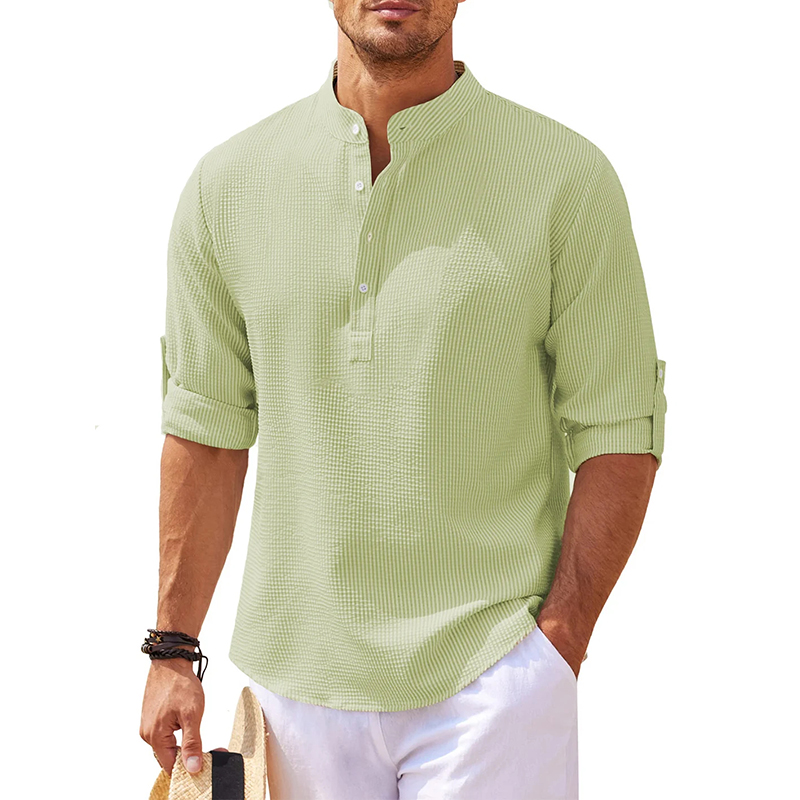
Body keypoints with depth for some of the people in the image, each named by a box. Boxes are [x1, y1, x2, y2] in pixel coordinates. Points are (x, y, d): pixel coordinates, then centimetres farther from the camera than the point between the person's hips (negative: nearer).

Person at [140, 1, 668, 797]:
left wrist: (556, 649, -11)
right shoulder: (226, 182, 4)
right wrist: (173, 652, 8)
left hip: (488, 679, -2)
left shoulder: (569, 178, -5)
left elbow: (618, 434, -4)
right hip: (300, 674, 3)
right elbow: (207, 427, 9)